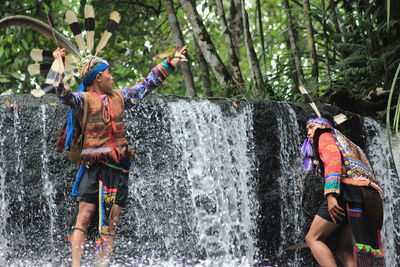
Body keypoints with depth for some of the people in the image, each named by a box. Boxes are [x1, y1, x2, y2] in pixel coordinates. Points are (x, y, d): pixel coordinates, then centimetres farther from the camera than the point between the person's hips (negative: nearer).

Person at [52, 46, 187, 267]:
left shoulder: (119, 97, 19)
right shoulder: (84, 99, 0)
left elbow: (147, 85, 28)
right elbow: (64, 96, -20)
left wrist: (169, 64, 32)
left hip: (119, 167, 6)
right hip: (94, 166, -6)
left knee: (111, 222, 2)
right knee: (84, 216, -12)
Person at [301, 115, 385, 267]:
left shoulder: (325, 136, 16)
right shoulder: (346, 144, 40)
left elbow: (333, 159, -6)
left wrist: (330, 195, -19)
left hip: (348, 188, -8)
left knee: (313, 239, -6)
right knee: (344, 251, 3)